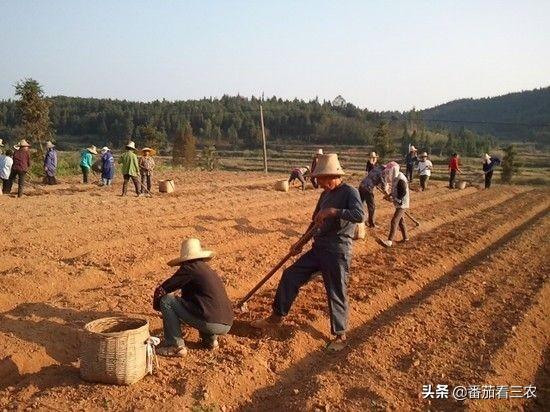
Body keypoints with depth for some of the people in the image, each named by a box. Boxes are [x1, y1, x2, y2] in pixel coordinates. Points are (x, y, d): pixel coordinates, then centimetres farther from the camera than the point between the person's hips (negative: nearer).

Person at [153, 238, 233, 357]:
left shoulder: (189, 268, -1)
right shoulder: (208, 270, 21)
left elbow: (160, 290, 1)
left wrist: (157, 306, 21)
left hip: (210, 323, -8)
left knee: (166, 300, 1)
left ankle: (176, 346, 2)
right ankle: (210, 338, 20)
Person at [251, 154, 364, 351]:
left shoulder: (349, 192, -11)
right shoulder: (325, 194, 13)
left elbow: (360, 215, -29)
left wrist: (333, 211, -31)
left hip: (338, 252, -8)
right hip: (318, 248, 8)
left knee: (336, 293, 0)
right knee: (290, 276, 9)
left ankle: (340, 335, 18)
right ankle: (277, 317, 23)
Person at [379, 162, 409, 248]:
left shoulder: (401, 180, -22)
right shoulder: (395, 178, 8)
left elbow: (403, 193, -24)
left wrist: (393, 199, -22)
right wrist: (390, 195, 5)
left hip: (402, 204, -10)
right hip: (399, 204, 10)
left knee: (394, 221, -14)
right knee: (401, 221, 19)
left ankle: (389, 241, -16)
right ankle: (405, 237, 32)